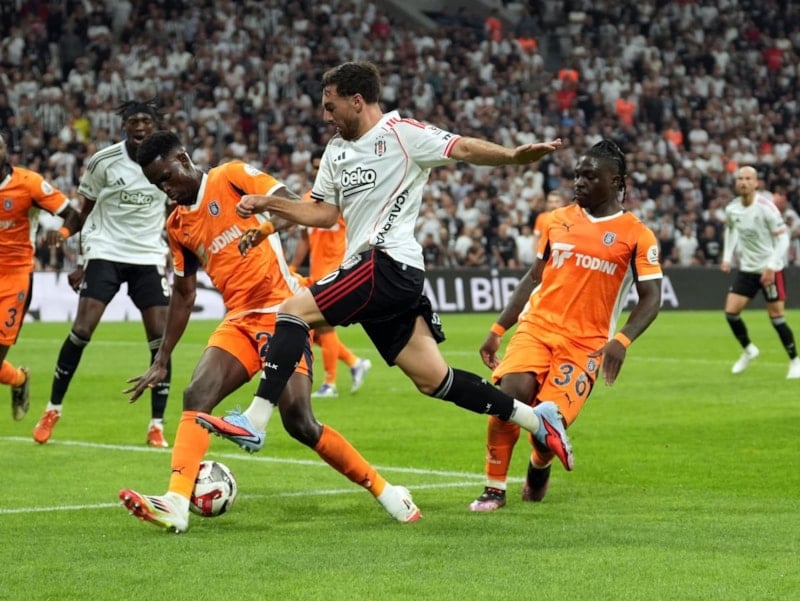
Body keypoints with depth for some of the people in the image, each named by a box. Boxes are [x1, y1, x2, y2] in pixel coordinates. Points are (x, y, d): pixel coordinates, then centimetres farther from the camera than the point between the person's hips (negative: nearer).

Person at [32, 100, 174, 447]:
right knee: (82, 330, -12)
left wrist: (170, 257, 9)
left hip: (149, 257, 2)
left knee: (160, 337, -9)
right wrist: (82, 261, 4)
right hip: (105, 253, -2)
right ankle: (53, 410, 6)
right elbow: (87, 213, 5)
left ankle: (157, 426, 0)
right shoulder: (103, 162, -7)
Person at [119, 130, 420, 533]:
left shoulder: (232, 177, -2)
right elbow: (183, 293, 23)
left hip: (282, 312, -6)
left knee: (299, 422, -14)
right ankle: (175, 504, -26)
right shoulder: (177, 225, 16)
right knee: (195, 396, -17)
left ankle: (385, 492, 0)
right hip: (239, 322, 6)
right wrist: (161, 360, 22)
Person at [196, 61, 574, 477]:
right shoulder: (336, 150, 21)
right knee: (433, 379, 7)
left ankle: (253, 422, -19)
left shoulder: (402, 133, -4)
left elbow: (465, 149, -10)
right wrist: (266, 205, 16)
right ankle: (535, 418, 15)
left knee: (293, 310, -16)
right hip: (373, 272, 9)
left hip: (388, 263, -9)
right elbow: (324, 213, 25)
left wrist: (514, 156, -26)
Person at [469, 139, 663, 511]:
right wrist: (497, 330, 14)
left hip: (585, 343, -3)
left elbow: (650, 299, -3)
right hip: (536, 327, 3)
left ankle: (539, 466, 24)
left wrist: (621, 341, -20)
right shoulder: (558, 220, 11)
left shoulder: (636, 236, -1)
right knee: (510, 394, -23)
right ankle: (494, 490, -7)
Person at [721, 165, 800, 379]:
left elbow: (783, 237, -16)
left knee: (776, 317, -6)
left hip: (771, 270, -5)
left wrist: (771, 267, -23)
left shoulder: (766, 207, -19)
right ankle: (748, 350, 21)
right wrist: (727, 257, 8)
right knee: (731, 311, -3)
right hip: (747, 269, 5)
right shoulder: (731, 209, -2)